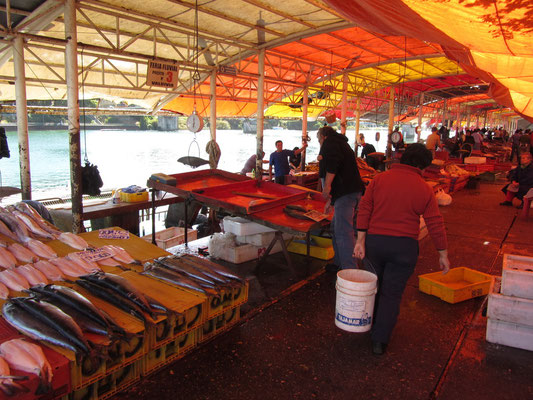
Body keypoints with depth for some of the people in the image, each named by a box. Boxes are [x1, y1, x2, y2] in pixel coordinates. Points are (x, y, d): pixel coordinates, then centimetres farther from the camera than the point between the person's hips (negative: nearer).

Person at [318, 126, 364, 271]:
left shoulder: (330, 142, 2)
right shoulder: (341, 143, 31)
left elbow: (332, 162, -22)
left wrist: (327, 186, -21)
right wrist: (331, 200, 36)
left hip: (346, 193, -10)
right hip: (354, 190, 10)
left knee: (343, 231, -12)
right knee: (336, 227, 19)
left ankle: (350, 271, -13)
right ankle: (339, 263, 28)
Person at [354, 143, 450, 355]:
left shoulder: (379, 179, -1)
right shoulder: (424, 189, -2)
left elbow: (364, 209, -5)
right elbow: (435, 224, 0)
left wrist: (361, 240, -3)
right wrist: (443, 254, 9)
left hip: (375, 241, 2)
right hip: (404, 246, -2)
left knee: (375, 286, 22)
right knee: (392, 293, 7)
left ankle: (373, 326, 39)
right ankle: (380, 341, 11)